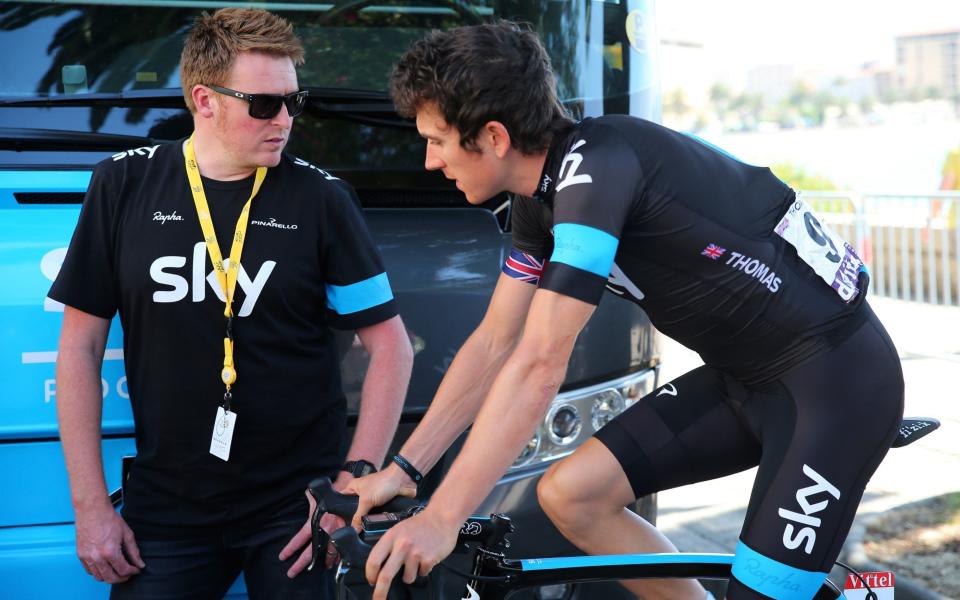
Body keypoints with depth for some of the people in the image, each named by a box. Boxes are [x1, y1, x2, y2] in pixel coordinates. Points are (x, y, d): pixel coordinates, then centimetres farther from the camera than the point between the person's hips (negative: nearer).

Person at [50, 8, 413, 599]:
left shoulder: (322, 199, -4)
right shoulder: (125, 186, 0)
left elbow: (391, 347, -1)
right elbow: (81, 349, 3)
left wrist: (355, 483, -9)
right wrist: (89, 505, -1)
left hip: (296, 506, -1)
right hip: (165, 507, 1)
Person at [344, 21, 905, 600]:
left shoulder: (596, 167, -25)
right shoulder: (542, 197, 3)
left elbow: (539, 365, -29)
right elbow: (494, 344, 10)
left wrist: (442, 519, -26)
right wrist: (402, 469, 7)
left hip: (837, 380, -8)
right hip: (749, 376, 8)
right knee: (568, 495, 0)